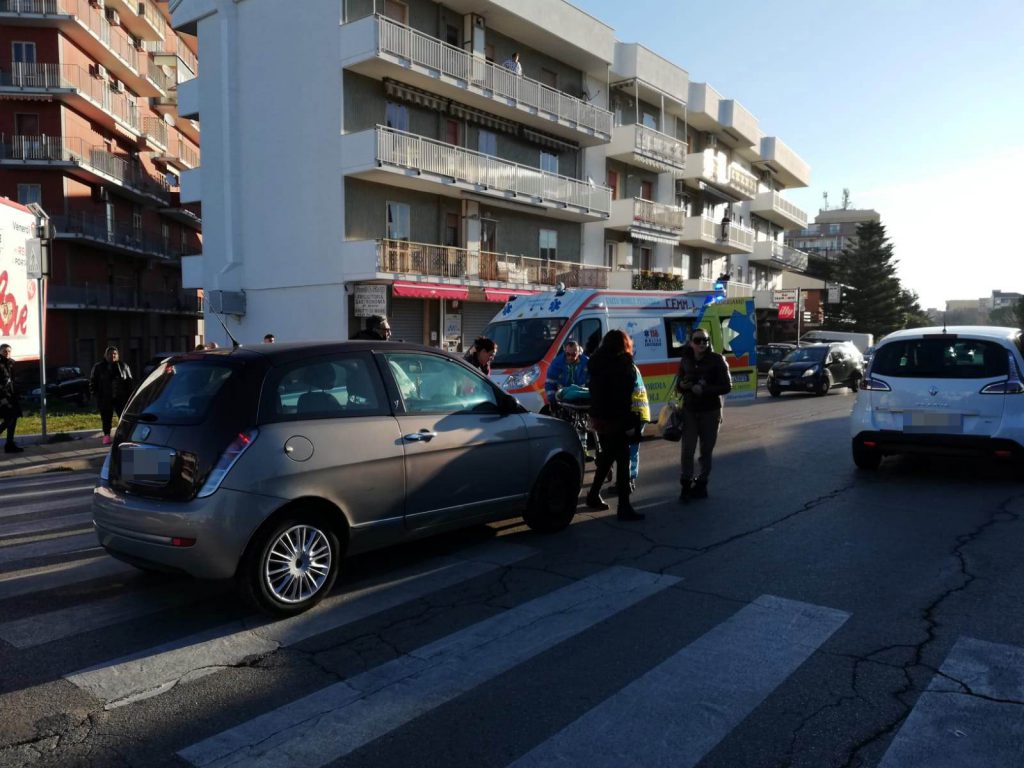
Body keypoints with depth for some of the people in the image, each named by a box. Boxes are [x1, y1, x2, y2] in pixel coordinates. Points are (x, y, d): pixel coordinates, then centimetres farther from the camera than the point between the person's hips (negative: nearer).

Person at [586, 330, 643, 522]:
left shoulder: (597, 362, 10)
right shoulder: (622, 363, -14)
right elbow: (623, 397, -19)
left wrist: (596, 412, 18)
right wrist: (629, 423, -16)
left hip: (598, 416, 8)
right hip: (615, 418, -8)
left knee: (607, 456, 21)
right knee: (622, 459, -3)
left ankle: (593, 496, 29)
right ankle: (624, 507, -3)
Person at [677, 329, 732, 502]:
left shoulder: (717, 360, -6)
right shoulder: (685, 360, 4)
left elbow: (727, 387, -9)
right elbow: (679, 386, 13)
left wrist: (704, 390, -21)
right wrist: (682, 385, -11)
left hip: (710, 411, -2)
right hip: (689, 411, 2)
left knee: (706, 451, 7)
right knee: (687, 450, -3)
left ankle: (701, 483, 20)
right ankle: (686, 485, 6)